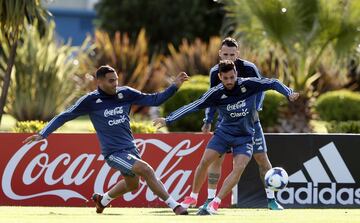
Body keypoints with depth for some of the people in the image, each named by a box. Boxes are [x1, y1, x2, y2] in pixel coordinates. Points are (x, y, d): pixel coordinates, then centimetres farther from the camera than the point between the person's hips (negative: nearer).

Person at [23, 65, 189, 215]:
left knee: (132, 184, 23)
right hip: (113, 152, -6)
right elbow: (64, 116, -5)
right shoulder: (90, 100, -10)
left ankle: (103, 200, 49)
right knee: (147, 170, -22)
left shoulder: (126, 94, -1)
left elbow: (154, 100, 3)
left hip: (130, 148, 6)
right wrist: (43, 134, -12)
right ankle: (175, 206, -17)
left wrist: (175, 86, -8)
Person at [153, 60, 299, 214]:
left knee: (239, 168, -19)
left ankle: (215, 203, -13)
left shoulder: (248, 85, -18)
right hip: (223, 132, 1)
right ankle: (193, 197, 11)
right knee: (204, 162, -10)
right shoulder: (216, 93, -17)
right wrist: (168, 120, -21)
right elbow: (193, 106, -17)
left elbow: (273, 83, -8)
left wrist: (289, 93, -25)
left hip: (244, 136, -1)